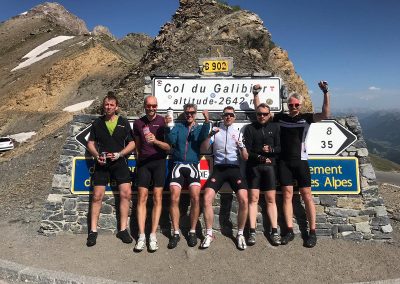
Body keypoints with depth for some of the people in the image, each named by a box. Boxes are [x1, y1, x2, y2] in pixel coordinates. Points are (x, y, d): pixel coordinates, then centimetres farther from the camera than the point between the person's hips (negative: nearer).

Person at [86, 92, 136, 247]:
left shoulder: (124, 122, 7)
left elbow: (132, 143, 4)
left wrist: (119, 154, -11)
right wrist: (97, 155, -6)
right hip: (102, 163, 1)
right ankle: (93, 231, 12)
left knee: (126, 193, -11)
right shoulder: (97, 123, 10)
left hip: (120, 162, -1)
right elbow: (90, 143, 12)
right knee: (97, 196, -1)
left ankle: (123, 229, 1)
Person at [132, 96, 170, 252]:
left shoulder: (163, 121, 0)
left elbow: (169, 146, -4)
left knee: (157, 197, -5)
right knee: (142, 197, -4)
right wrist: (138, 158, 7)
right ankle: (141, 236, 0)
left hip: (159, 161, -2)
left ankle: (153, 235, 0)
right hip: (143, 162, 2)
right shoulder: (138, 123, 9)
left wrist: (156, 141, -20)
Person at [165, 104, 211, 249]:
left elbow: (203, 137, -8)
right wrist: (167, 126, -13)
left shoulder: (200, 128, 15)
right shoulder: (178, 126, 16)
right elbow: (171, 140, 1)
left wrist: (207, 121, -22)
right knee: (174, 198, -15)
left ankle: (192, 231, 0)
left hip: (192, 166, 0)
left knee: (195, 197, -18)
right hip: (178, 165, 1)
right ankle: (176, 232, -1)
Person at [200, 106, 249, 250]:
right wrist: (209, 136, -12)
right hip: (218, 168, 0)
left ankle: (240, 234, 1)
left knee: (244, 200, -20)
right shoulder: (215, 131, 13)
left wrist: (241, 146, -13)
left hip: (234, 168, 0)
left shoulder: (239, 133, 14)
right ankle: (209, 234, -2)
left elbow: (245, 157, 7)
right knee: (207, 199, -19)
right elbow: (203, 150, 3)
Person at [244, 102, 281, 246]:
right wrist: (261, 157, -13)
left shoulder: (274, 127, 11)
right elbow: (247, 150, -1)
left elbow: (280, 148, 7)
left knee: (271, 199, 2)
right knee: (253, 198, -2)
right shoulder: (250, 128, 6)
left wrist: (270, 150, -13)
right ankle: (252, 232, 2)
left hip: (269, 166, 1)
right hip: (253, 166, -1)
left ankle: (274, 231, 9)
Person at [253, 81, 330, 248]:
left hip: (300, 161, -2)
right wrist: (256, 94, 7)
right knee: (287, 194, 2)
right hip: (284, 162, 2)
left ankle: (312, 232, 9)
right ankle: (289, 231, 9)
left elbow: (325, 114, -10)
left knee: (307, 195, 0)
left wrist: (326, 93, -16)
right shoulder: (280, 118, 9)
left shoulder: (306, 118, 3)